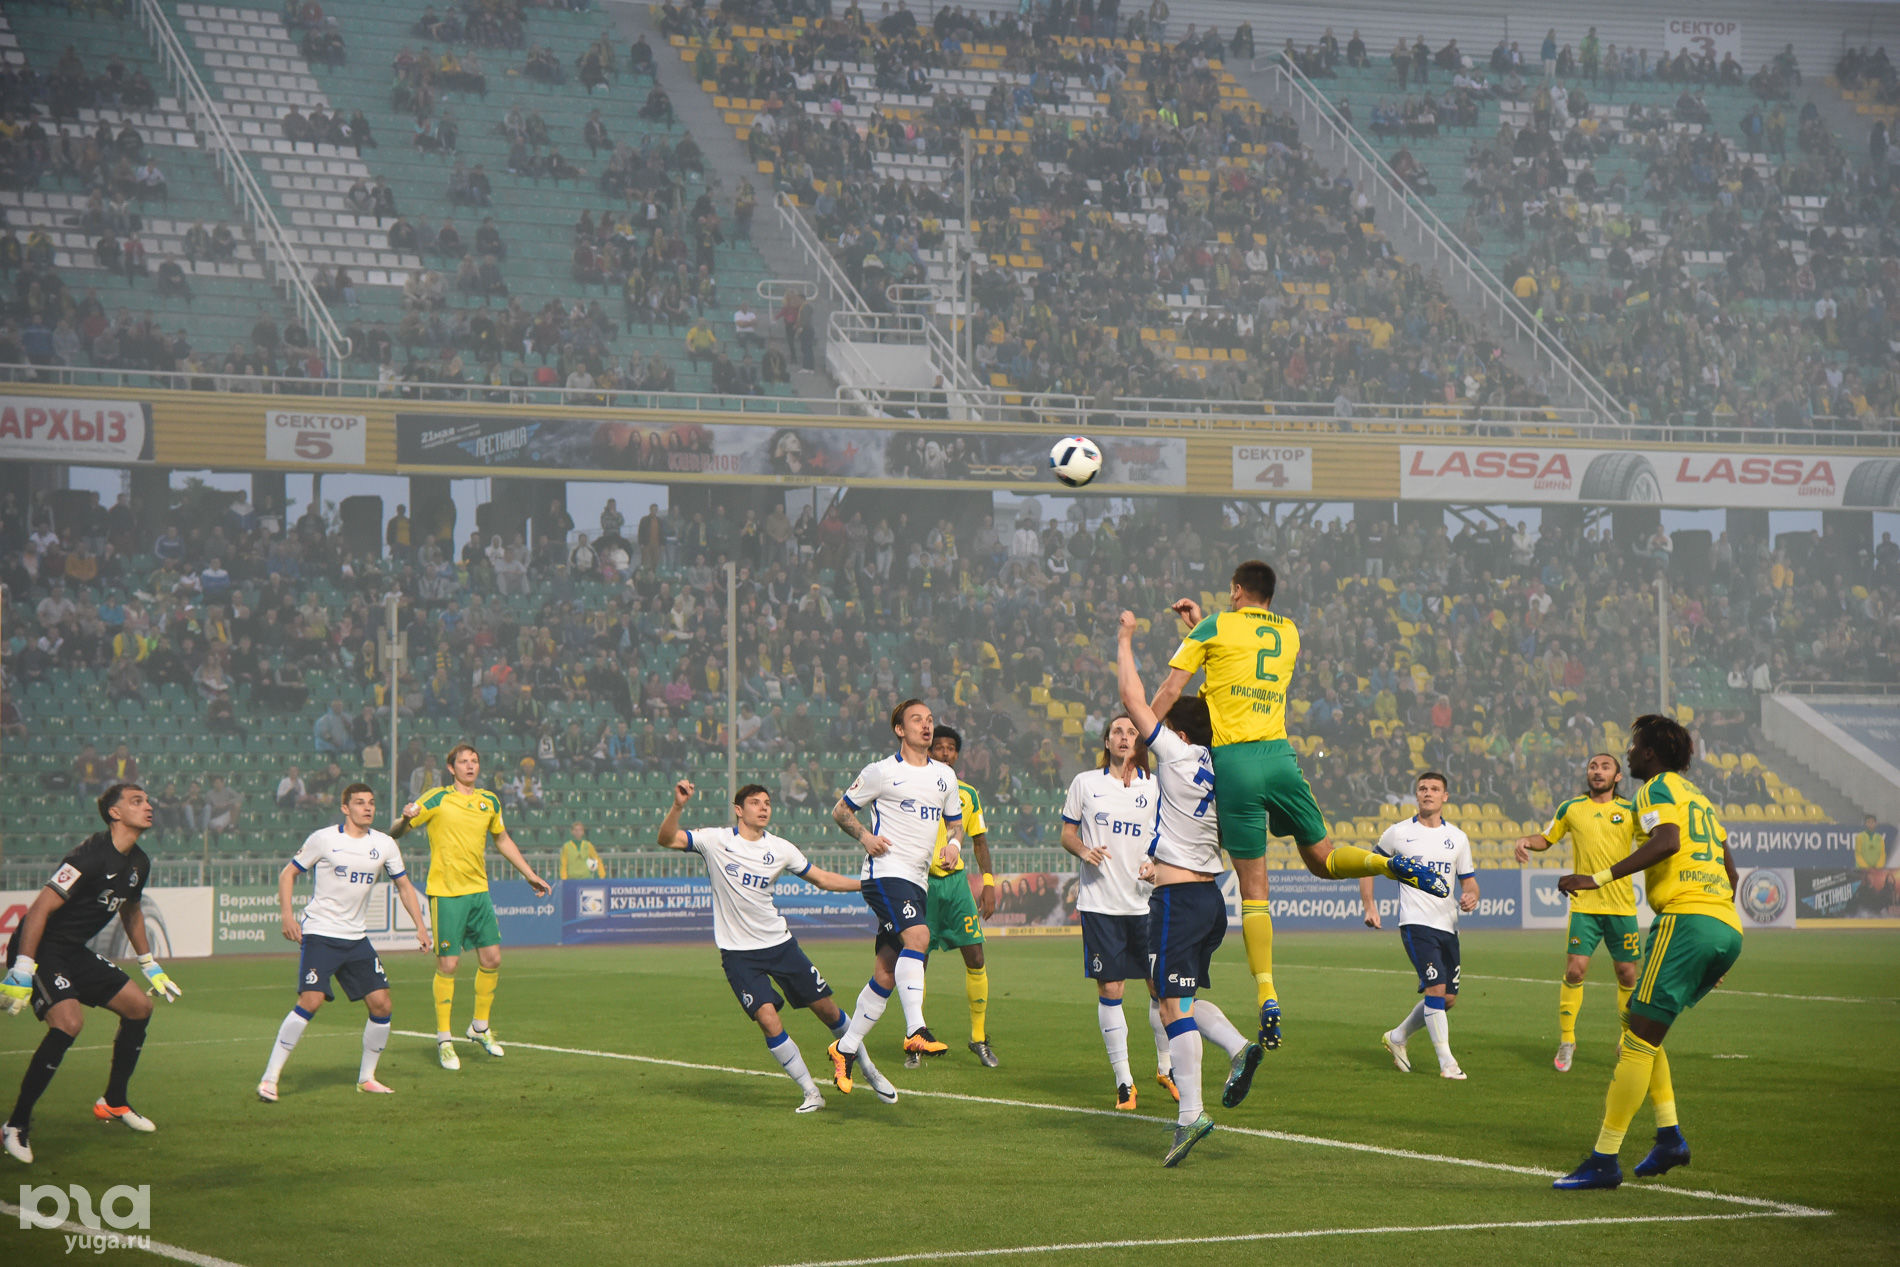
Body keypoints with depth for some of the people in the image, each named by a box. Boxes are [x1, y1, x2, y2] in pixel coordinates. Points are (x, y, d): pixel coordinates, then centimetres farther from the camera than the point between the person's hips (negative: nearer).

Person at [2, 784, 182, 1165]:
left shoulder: (138, 863, 6)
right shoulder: (92, 855, -23)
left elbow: (131, 911, 27)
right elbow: (40, 908, -26)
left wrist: (150, 966, 30)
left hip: (74, 952, 10)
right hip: (40, 949, -10)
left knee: (139, 1006, 10)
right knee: (69, 1021, -28)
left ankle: (113, 1103, 27)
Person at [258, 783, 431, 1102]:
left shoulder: (384, 845, 7)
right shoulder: (323, 839, -5)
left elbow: (403, 885, 18)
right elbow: (287, 874, 3)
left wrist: (420, 926, 9)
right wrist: (287, 915, -10)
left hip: (356, 938, 5)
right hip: (319, 933, -5)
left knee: (381, 1004, -2)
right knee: (311, 1001, -20)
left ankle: (366, 1078, 16)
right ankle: (269, 1080, -15)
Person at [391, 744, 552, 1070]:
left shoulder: (489, 801, 11)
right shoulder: (437, 799, -5)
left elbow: (502, 839, 26)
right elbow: (394, 833, -5)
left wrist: (530, 875, 28)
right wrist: (406, 818, -29)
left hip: (478, 890, 5)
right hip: (445, 893, -5)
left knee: (492, 959, 5)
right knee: (447, 965, -5)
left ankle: (480, 1028, 24)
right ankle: (444, 1040, 5)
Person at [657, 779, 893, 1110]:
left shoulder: (780, 848, 2)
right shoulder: (717, 841, -6)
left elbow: (823, 878, 12)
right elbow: (667, 840, -13)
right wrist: (678, 806, -31)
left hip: (779, 943, 3)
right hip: (738, 952, -3)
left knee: (826, 1008, 6)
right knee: (768, 1018, -17)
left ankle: (869, 1071, 28)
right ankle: (811, 1093, -4)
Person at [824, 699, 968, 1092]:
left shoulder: (945, 776, 16)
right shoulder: (882, 771, 0)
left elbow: (955, 822, 26)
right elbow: (840, 811, 6)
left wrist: (955, 843, 4)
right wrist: (865, 836, -12)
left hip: (918, 881, 6)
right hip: (885, 871, -6)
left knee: (887, 972, 5)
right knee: (917, 936, -31)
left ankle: (845, 1049, 16)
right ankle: (915, 1030, -38)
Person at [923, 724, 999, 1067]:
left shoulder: (968, 794, 10)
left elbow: (980, 842, 15)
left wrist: (988, 883, 6)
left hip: (956, 881, 3)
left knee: (976, 958, -4)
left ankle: (979, 1038, 7)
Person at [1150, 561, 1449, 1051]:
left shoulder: (1217, 628, 3)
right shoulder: (1290, 634, 17)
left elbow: (1171, 689, 0)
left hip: (1233, 760, -4)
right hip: (1279, 754, 4)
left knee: (1253, 889, -4)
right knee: (1322, 858, 17)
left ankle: (1266, 996, -13)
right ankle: (1390, 864, -13)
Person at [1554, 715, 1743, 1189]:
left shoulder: (1658, 788, 1)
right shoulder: (1697, 796, 27)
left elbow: (1667, 842, -20)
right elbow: (1729, 870, 28)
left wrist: (1598, 878, -21)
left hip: (1686, 919, -9)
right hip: (1728, 928, 9)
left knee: (1639, 1040, -9)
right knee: (1641, 1031, 19)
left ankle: (1604, 1160, -11)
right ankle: (1669, 1135, 10)